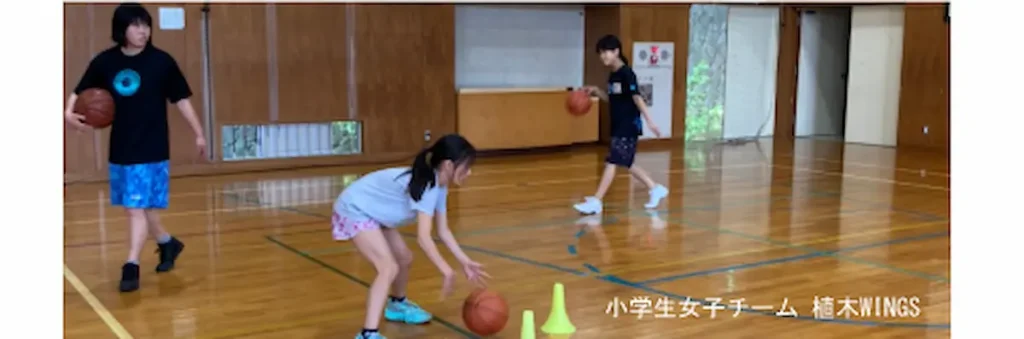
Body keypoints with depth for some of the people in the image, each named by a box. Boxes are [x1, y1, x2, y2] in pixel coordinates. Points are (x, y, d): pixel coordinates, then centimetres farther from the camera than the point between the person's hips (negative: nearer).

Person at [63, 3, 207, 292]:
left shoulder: (161, 61, -7)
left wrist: (199, 134, 0)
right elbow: (81, 91, 6)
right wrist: (69, 112, -14)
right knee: (136, 208, 15)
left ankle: (131, 266, -2)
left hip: (152, 150, -4)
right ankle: (167, 244, 37)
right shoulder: (105, 62, 0)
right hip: (120, 150, 4)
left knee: (138, 208, -8)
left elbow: (181, 99, -1)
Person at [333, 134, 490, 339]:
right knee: (389, 267, -22)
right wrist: (446, 271, -27)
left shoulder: (439, 185, 0)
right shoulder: (427, 185, -30)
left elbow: (443, 231, 5)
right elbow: (423, 238, -33)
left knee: (404, 258, 20)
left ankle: (397, 305, 48)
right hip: (354, 211, -10)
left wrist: (465, 262, 1)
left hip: (372, 211, 10)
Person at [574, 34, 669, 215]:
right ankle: (655, 189, 30)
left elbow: (637, 98, -19)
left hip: (628, 127, -9)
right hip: (618, 127, 9)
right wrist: (596, 91, 8)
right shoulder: (612, 76, 12)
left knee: (611, 162, -11)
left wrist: (649, 121, -21)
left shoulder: (627, 74, -14)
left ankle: (596, 202, -11)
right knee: (626, 164, 15)